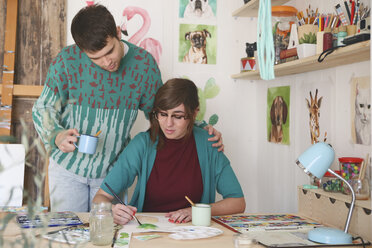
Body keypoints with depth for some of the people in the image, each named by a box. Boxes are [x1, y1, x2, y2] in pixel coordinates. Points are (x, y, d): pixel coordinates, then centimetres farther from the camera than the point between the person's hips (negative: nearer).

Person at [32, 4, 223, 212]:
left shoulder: (144, 63, -9)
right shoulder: (67, 61, -14)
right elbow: (43, 109, -3)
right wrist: (57, 136, -25)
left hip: (112, 170, 1)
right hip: (68, 167, 0)